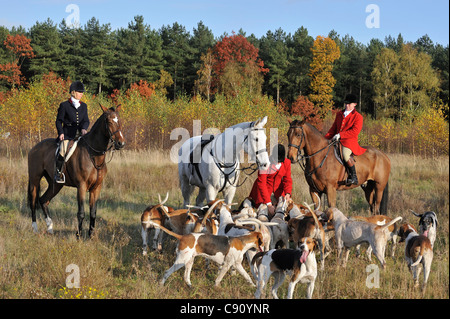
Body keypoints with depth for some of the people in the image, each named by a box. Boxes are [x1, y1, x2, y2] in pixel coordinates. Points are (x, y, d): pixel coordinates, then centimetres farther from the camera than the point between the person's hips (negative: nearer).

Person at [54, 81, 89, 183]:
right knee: (63, 151, -24)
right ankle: (58, 173, -11)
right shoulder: (64, 105, 3)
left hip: (80, 134, 4)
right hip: (67, 135, -4)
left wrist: (84, 128, -9)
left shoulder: (84, 106, 16)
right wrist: (61, 133, -11)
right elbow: (59, 121, 3)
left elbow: (86, 121, 13)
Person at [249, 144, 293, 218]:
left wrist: (287, 193, -26)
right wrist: (269, 204, -32)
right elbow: (261, 183, -25)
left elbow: (287, 180, -3)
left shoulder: (287, 162, -9)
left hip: (278, 189, 4)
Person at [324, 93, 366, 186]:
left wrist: (340, 135, -22)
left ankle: (354, 177, -24)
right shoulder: (339, 114, 19)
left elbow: (355, 131, -14)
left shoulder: (358, 117, -1)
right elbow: (333, 129, 25)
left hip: (349, 141, -8)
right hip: (337, 141, 8)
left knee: (345, 154, -37)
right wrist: (325, 138, 9)